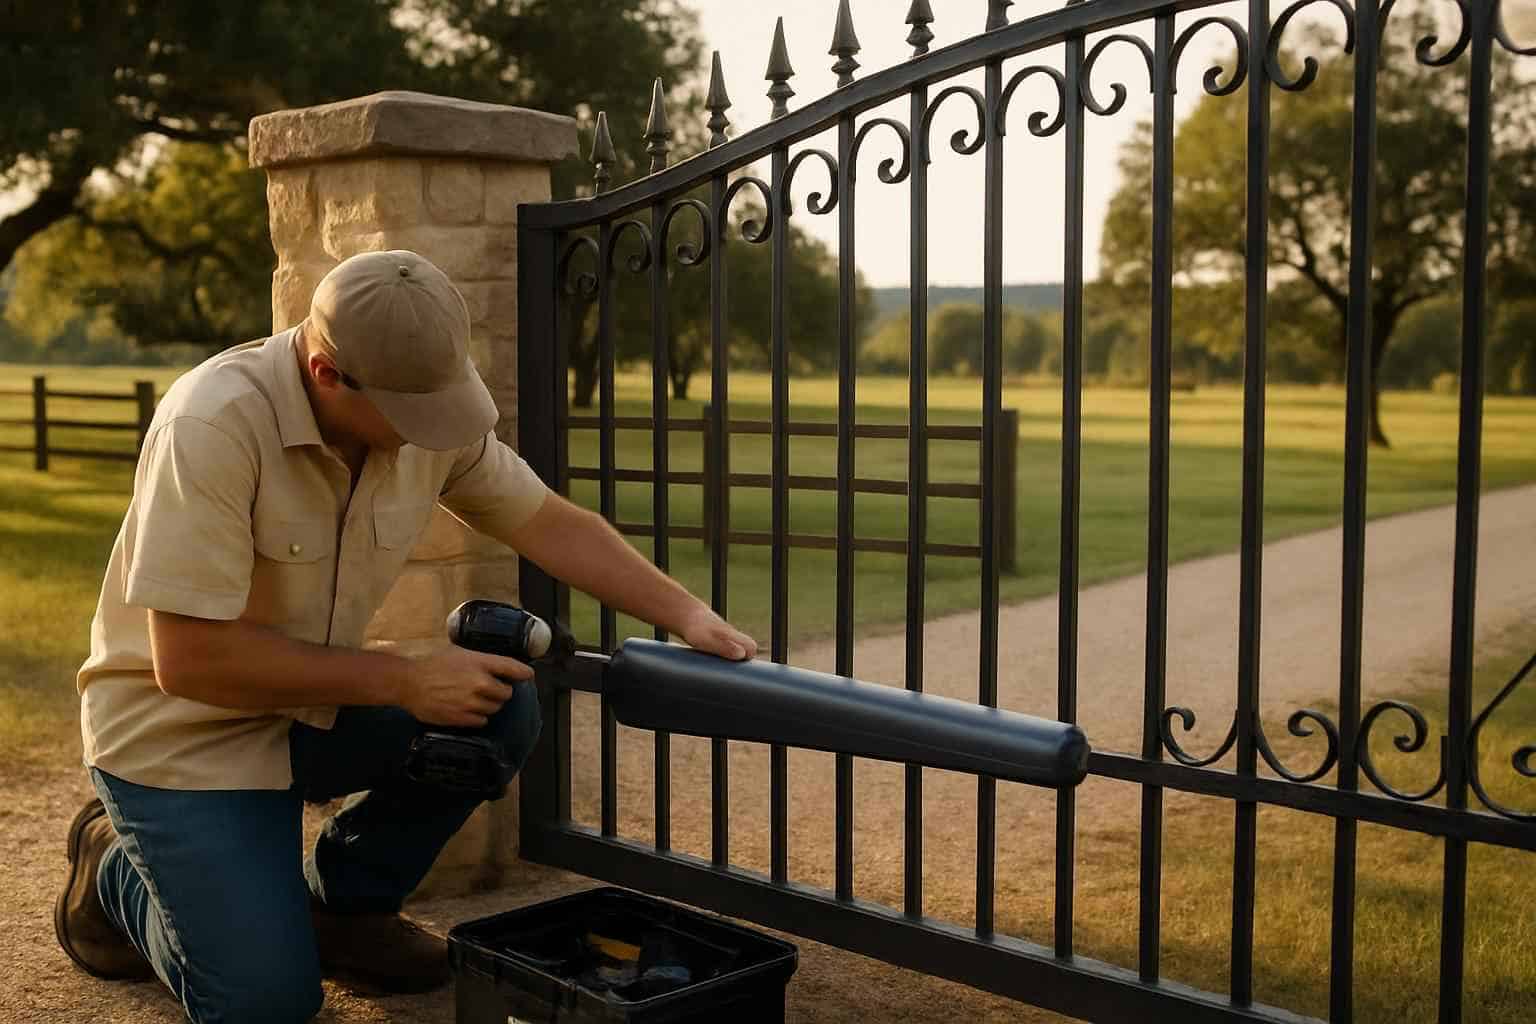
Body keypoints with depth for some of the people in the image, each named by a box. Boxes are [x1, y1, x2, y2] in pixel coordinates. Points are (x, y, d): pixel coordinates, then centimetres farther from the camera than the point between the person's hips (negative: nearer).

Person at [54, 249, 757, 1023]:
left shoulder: (426, 409, -11)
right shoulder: (212, 427, -30)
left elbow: (549, 523, 1)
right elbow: (190, 658, -30)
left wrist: (688, 616, -9)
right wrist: (402, 680, -26)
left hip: (310, 709, 6)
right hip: (181, 727, -6)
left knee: (500, 710, -15)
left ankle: (343, 903, 8)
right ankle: (119, 868, 15)